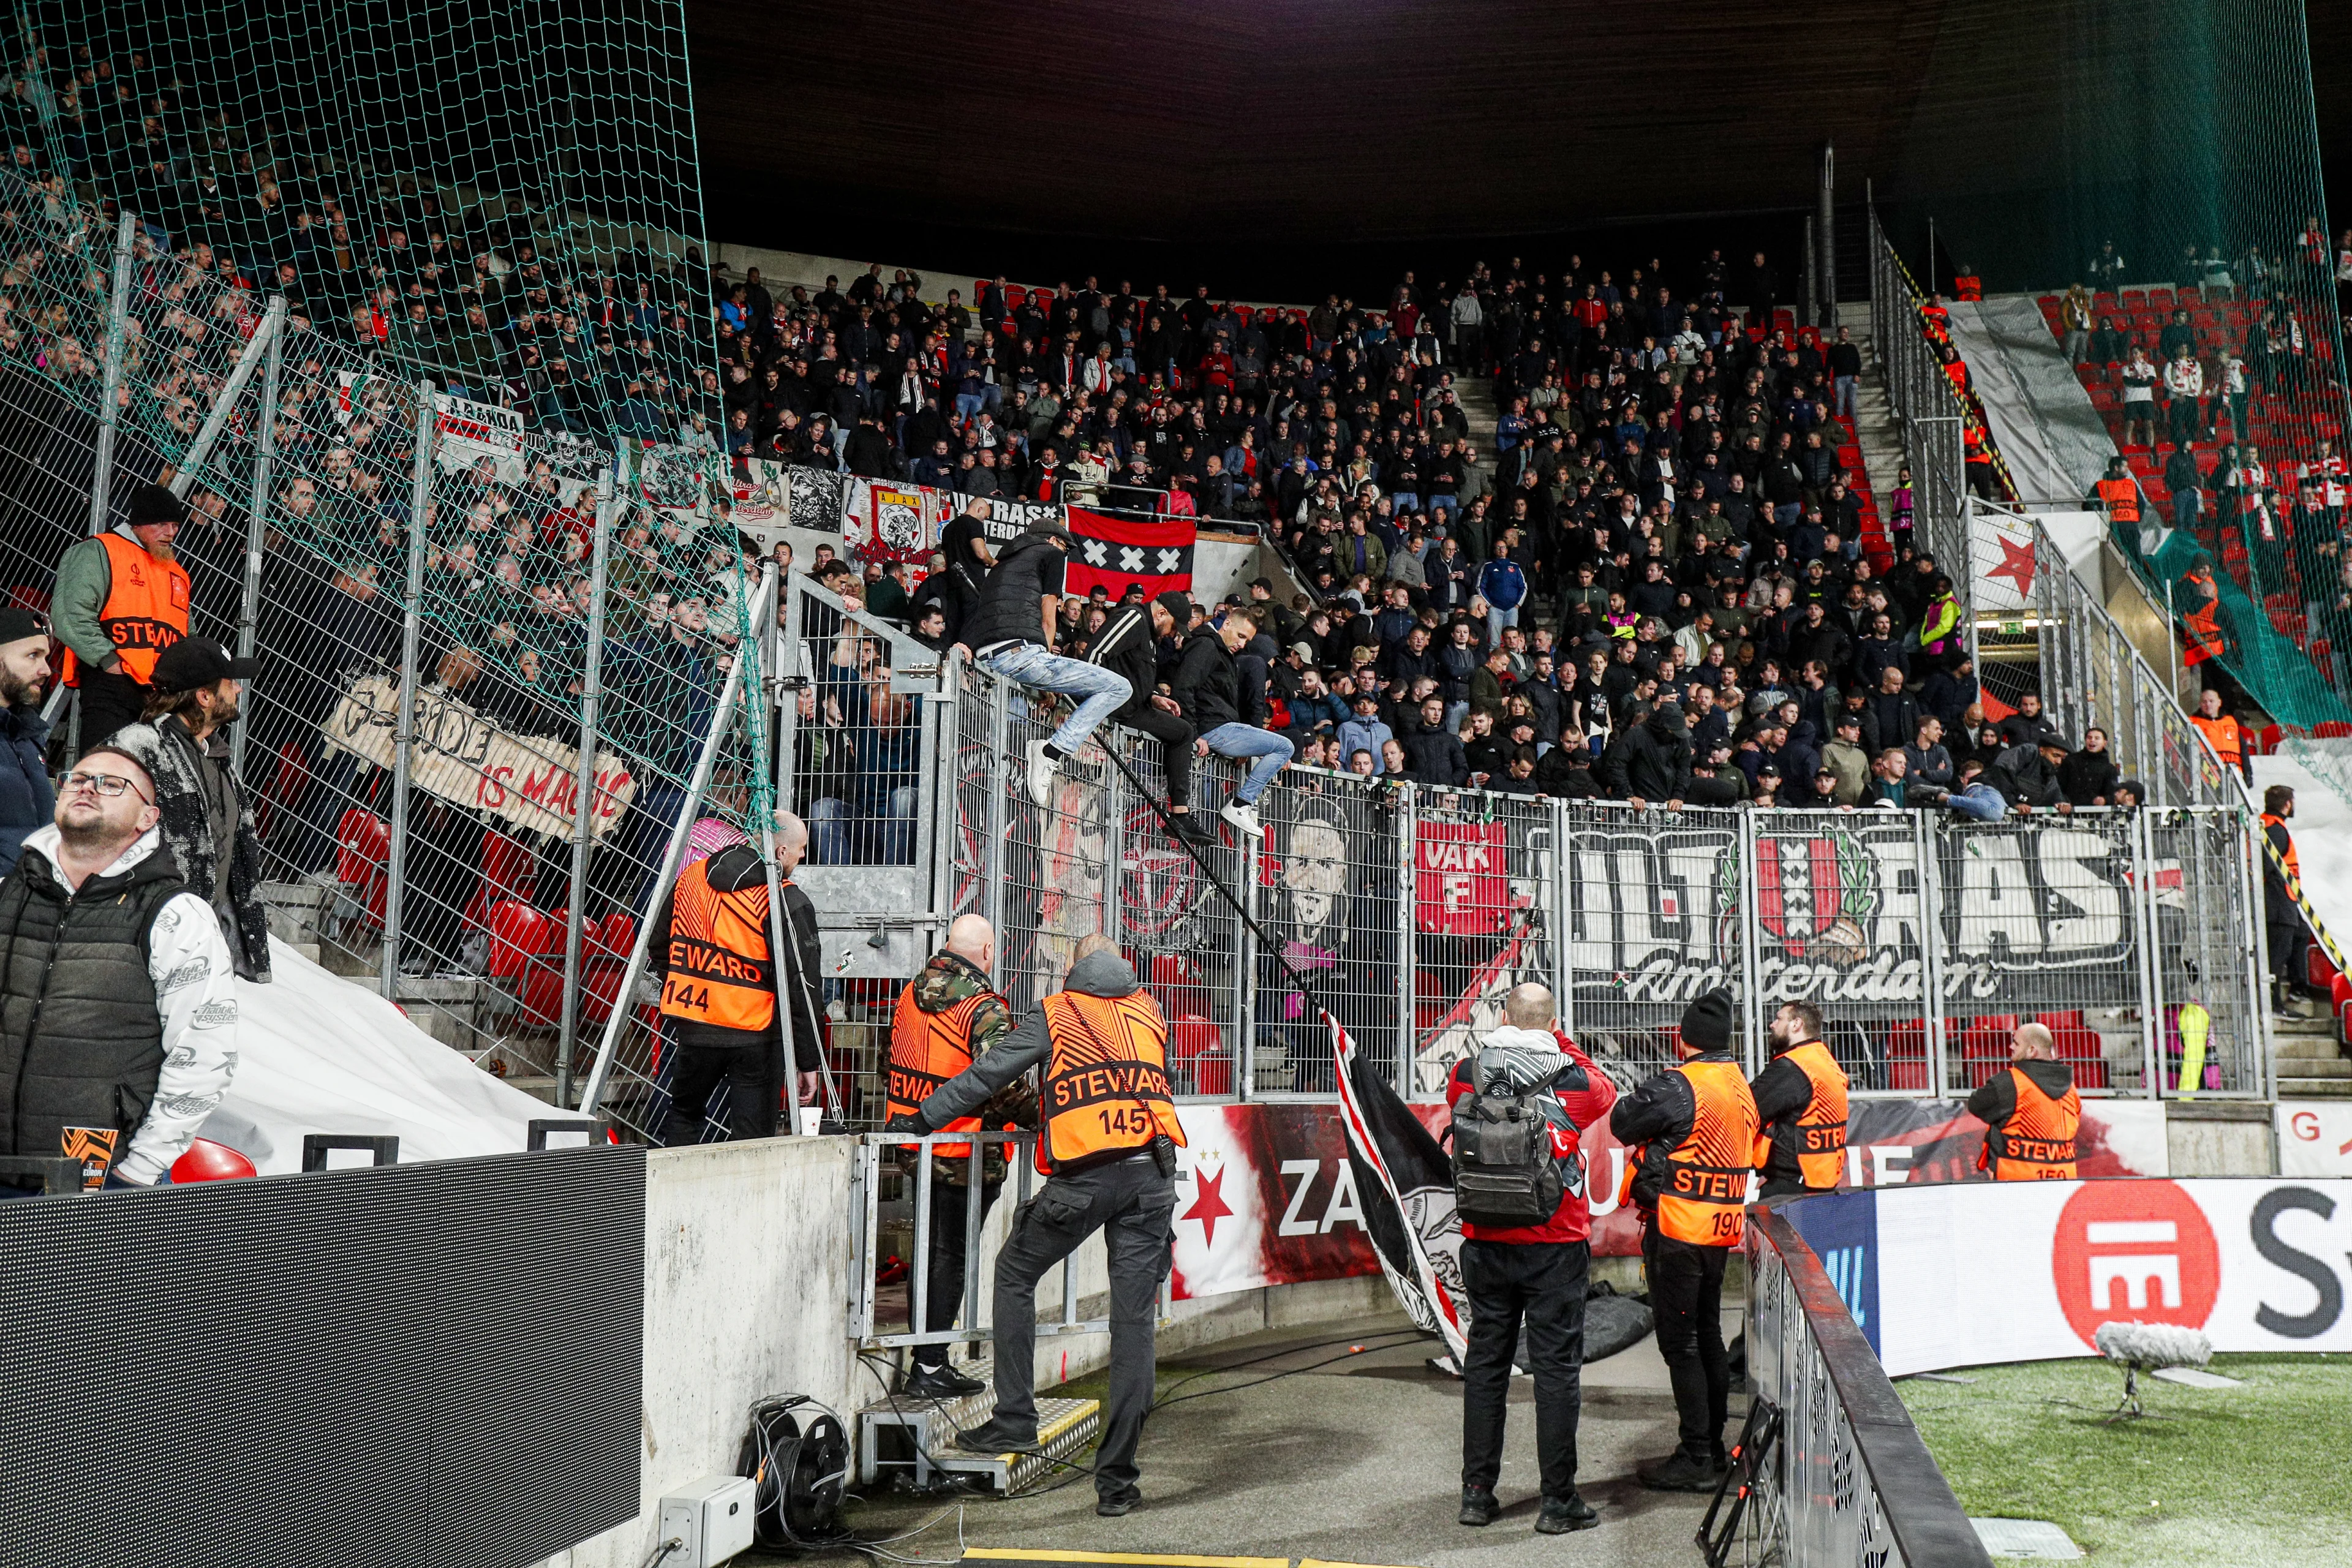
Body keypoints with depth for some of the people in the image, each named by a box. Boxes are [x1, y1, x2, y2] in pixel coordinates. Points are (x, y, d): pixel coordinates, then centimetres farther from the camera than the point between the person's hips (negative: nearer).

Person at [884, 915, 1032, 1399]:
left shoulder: (912, 994, 5)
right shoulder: (985, 1010, -18)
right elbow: (1005, 1090, -22)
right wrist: (1041, 1116, -6)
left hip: (916, 1150, 7)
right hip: (967, 1159, -7)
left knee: (932, 1252, 17)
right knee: (951, 1258, 2)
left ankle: (930, 1362, 25)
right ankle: (928, 1369, 6)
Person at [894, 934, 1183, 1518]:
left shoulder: (1054, 1013, 12)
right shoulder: (1151, 1013, 21)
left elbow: (988, 1075, 9)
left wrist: (921, 1119, 17)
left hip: (1084, 1176, -3)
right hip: (1152, 1175, 3)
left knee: (1015, 1274, 20)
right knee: (1135, 1320, 4)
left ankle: (1015, 1418, 15)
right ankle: (1117, 1478, 5)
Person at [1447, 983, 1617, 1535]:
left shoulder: (1467, 1078, -4)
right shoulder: (1572, 1083, -8)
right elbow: (1606, 1091, 15)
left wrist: (1502, 1043, 15)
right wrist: (1563, 1046, 19)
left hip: (1487, 1245, 3)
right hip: (1555, 1247, -2)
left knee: (1485, 1362, 11)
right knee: (1557, 1368, 3)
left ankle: (1477, 1492, 17)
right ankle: (1558, 1500, 7)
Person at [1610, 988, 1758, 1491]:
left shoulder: (1678, 1086, -17)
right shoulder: (1742, 1088, 9)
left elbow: (1623, 1123, -12)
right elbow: (1749, 1154, 16)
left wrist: (1642, 1098, 7)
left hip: (1677, 1228, -8)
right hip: (1722, 1229, 8)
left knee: (1680, 1341, -2)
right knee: (1707, 1336, 17)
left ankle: (1696, 1458, 0)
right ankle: (1713, 1446, 25)